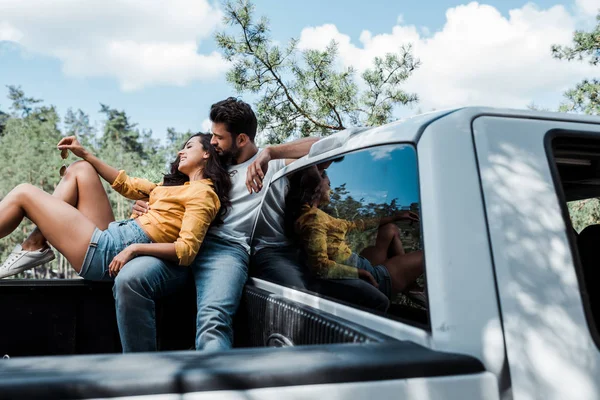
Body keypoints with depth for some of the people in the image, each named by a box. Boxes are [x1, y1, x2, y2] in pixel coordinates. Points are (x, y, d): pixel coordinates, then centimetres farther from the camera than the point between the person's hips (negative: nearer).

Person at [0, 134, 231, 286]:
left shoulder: (202, 193, -11)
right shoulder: (178, 186, 17)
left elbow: (186, 251, -22)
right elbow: (129, 185, 22)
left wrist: (135, 248, -28)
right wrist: (85, 154, 23)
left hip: (109, 254, -9)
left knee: (24, 193, 1)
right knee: (80, 169, 17)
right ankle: (35, 245, 7)